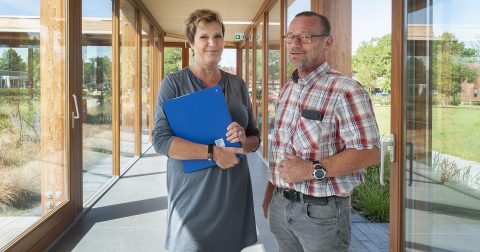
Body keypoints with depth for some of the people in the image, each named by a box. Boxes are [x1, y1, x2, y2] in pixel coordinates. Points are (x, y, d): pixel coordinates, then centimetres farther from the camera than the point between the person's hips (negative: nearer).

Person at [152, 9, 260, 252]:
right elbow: (161, 140, -13)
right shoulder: (173, 83, -4)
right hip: (192, 194, -3)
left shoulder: (237, 84, 8)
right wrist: (214, 152, -21)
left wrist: (244, 141, -11)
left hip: (233, 193, 4)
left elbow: (255, 138, 13)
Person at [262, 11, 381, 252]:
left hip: (321, 210, -6)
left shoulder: (345, 91, -15)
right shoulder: (287, 89, 9)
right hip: (281, 205, 7)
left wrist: (312, 170, -23)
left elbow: (369, 153, -20)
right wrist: (270, 192, 15)